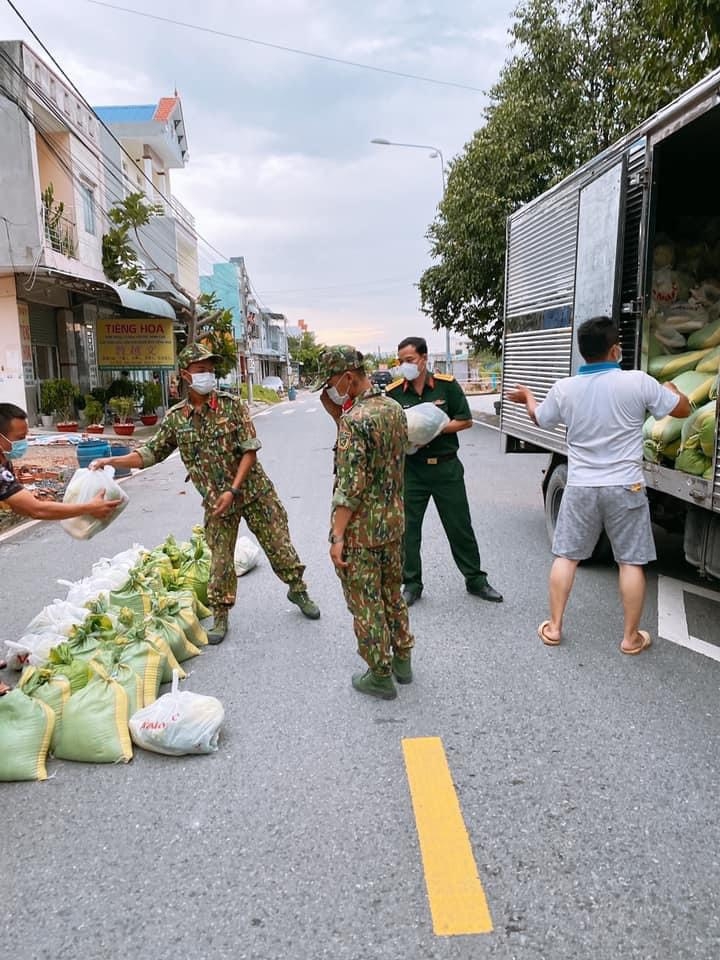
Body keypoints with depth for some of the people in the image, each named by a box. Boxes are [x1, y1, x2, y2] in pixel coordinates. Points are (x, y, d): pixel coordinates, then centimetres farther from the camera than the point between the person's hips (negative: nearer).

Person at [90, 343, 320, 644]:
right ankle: (220, 616, 22)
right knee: (220, 559, 6)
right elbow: (152, 453, 6)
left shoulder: (231, 404, -9)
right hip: (215, 501, 2)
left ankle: (297, 590, 31)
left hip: (254, 491, -1)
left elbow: (249, 450, -11)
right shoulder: (175, 417, -1)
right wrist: (110, 461, -4)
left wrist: (233, 490, -18)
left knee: (279, 545, 8)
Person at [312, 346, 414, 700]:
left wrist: (337, 536, -19)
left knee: (365, 603, 7)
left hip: (361, 528, -8)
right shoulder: (395, 409, 4)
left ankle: (380, 676, 19)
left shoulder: (354, 420, -22)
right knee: (393, 593, 22)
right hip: (394, 521, 8)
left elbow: (351, 486, -24)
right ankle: (402, 660, 35)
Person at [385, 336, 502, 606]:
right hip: (411, 469, 1)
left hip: (446, 467, 0)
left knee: (460, 526, 9)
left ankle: (475, 579, 24)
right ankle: (412, 584, 21)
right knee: (408, 528, 6)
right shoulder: (394, 391, -2)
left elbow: (465, 421, -1)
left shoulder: (447, 385, -4)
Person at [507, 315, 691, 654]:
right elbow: (682, 409, 2)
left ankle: (553, 627, 19)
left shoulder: (563, 389, -4)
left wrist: (526, 395, 38)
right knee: (630, 562, 8)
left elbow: (540, 418, 16)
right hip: (625, 487, -2)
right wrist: (671, 388, 25)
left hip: (580, 487, 2)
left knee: (565, 556, 12)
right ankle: (631, 637, 17)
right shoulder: (638, 382, -11)